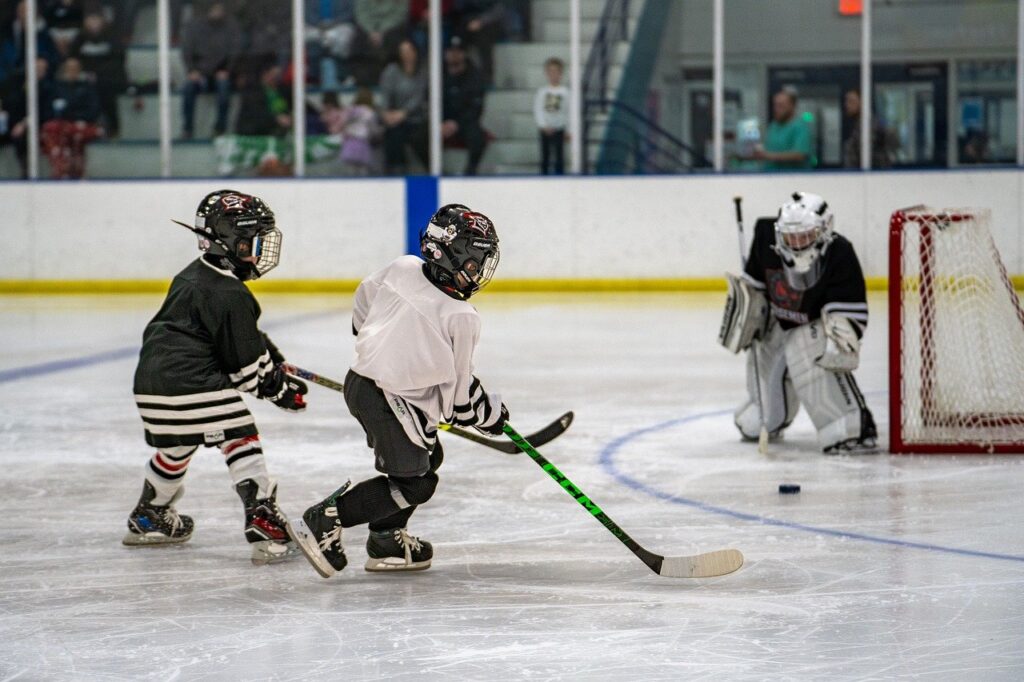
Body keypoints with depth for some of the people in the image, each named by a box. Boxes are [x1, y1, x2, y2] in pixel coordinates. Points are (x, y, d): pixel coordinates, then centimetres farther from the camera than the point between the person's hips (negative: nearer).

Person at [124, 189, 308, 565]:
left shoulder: (191, 276, 17)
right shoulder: (229, 295, -13)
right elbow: (244, 365, -9)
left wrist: (270, 359, 26)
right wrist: (280, 389, 4)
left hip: (151, 383, 9)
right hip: (196, 385, -9)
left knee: (175, 448, 28)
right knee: (241, 442, -5)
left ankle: (148, 519, 44)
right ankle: (263, 526, -15)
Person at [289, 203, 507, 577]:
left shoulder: (403, 268, -1)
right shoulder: (460, 318, -18)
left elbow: (364, 298, 19)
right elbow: (458, 391, -9)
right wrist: (491, 414, 9)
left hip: (361, 379, 9)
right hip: (390, 400, -9)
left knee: (428, 457, 22)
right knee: (413, 483, -2)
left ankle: (386, 541, 25)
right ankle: (322, 523, -7)